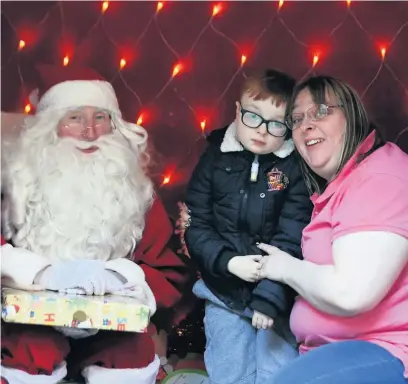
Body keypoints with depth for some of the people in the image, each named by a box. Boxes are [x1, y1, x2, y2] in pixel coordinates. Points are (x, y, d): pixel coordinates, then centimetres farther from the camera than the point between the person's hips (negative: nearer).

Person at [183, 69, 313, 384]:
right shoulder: (216, 157, 0)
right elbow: (195, 225, -1)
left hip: (278, 295, -1)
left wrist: (269, 297, -19)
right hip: (225, 291, 1)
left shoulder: (297, 168, -6)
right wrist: (229, 262, -15)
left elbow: (291, 241, -11)